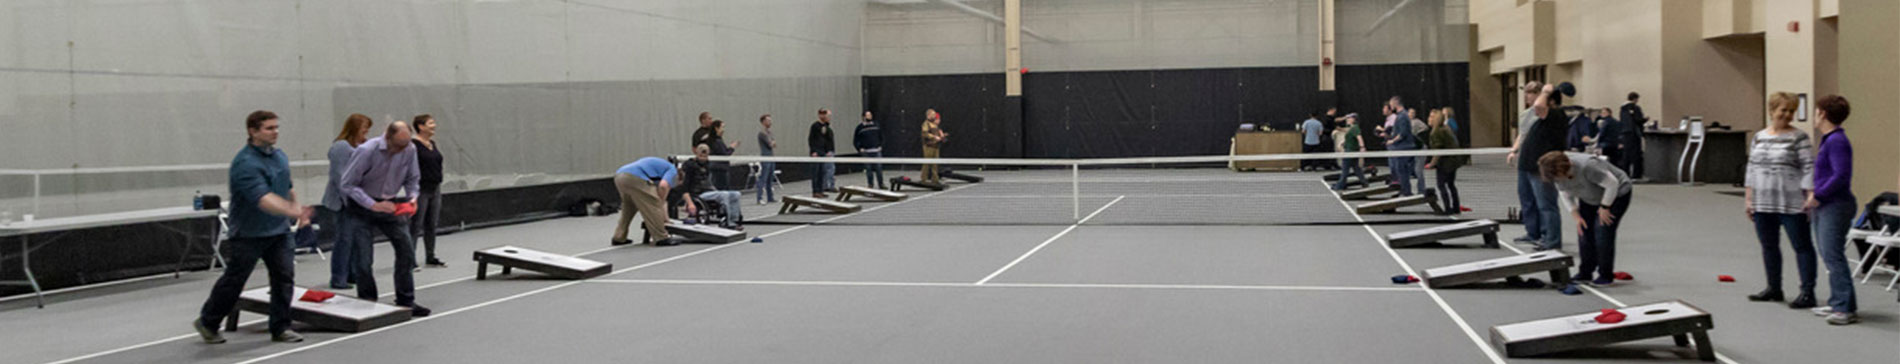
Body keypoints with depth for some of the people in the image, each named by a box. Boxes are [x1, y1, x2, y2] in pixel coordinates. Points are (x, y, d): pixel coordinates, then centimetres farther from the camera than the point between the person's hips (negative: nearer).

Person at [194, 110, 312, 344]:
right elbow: (262, 198, -34)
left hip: (278, 231, 7)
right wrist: (291, 210, -44)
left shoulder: (279, 155, 6)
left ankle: (280, 328, 9)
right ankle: (207, 323, 23)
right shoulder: (245, 163, -22)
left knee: (284, 277, 1)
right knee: (234, 280, 4)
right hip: (249, 234, -7)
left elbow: (288, 188, 22)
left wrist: (298, 212, 18)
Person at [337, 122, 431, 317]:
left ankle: (406, 301, 8)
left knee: (406, 248, -2)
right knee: (363, 256, -7)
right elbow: (347, 184, -20)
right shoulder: (366, 151, -24)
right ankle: (367, 302, 9)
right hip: (361, 206, -4)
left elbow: (413, 179, 6)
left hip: (388, 205, 5)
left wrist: (412, 197, -16)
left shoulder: (409, 151, -10)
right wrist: (373, 205, -29)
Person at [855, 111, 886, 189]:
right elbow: (855, 140, 5)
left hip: (877, 151, 1)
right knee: (869, 169, 2)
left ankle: (881, 185, 5)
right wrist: (860, 149, -3)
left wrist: (881, 146, 6)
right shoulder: (860, 127, 1)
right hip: (866, 152, -1)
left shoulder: (876, 125, 7)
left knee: (879, 168, -2)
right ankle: (870, 185, 11)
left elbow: (881, 137, 16)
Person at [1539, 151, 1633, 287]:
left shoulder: (1587, 166, -39)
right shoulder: (1558, 173, -16)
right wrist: (1576, 216, -9)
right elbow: (1566, 195, -1)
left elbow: (1612, 183, -30)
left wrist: (1604, 207, -22)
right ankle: (1585, 273, 7)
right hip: (1590, 199, 7)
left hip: (1616, 193, -7)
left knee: (1603, 232, -14)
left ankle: (1606, 275, -4)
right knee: (1584, 231, -2)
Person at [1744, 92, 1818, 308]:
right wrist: (1748, 198, 11)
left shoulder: (1799, 138, -5)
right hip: (1763, 204, 6)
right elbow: (1751, 169, 15)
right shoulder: (1759, 137, 11)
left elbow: (1809, 170, -10)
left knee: (1802, 246, -2)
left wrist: (1810, 199, -16)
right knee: (1768, 246, 13)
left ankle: (1808, 293, -1)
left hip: (1791, 204, -6)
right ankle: (1773, 289, 25)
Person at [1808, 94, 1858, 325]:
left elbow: (1841, 175, -24)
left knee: (1833, 257, -11)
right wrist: (1815, 194, 12)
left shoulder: (1836, 141, -16)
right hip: (1825, 207, 10)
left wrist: (1818, 196, -17)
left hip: (1836, 207, -10)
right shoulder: (1829, 140, 15)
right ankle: (1837, 303, 21)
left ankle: (1847, 308, -11)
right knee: (1829, 257, 14)